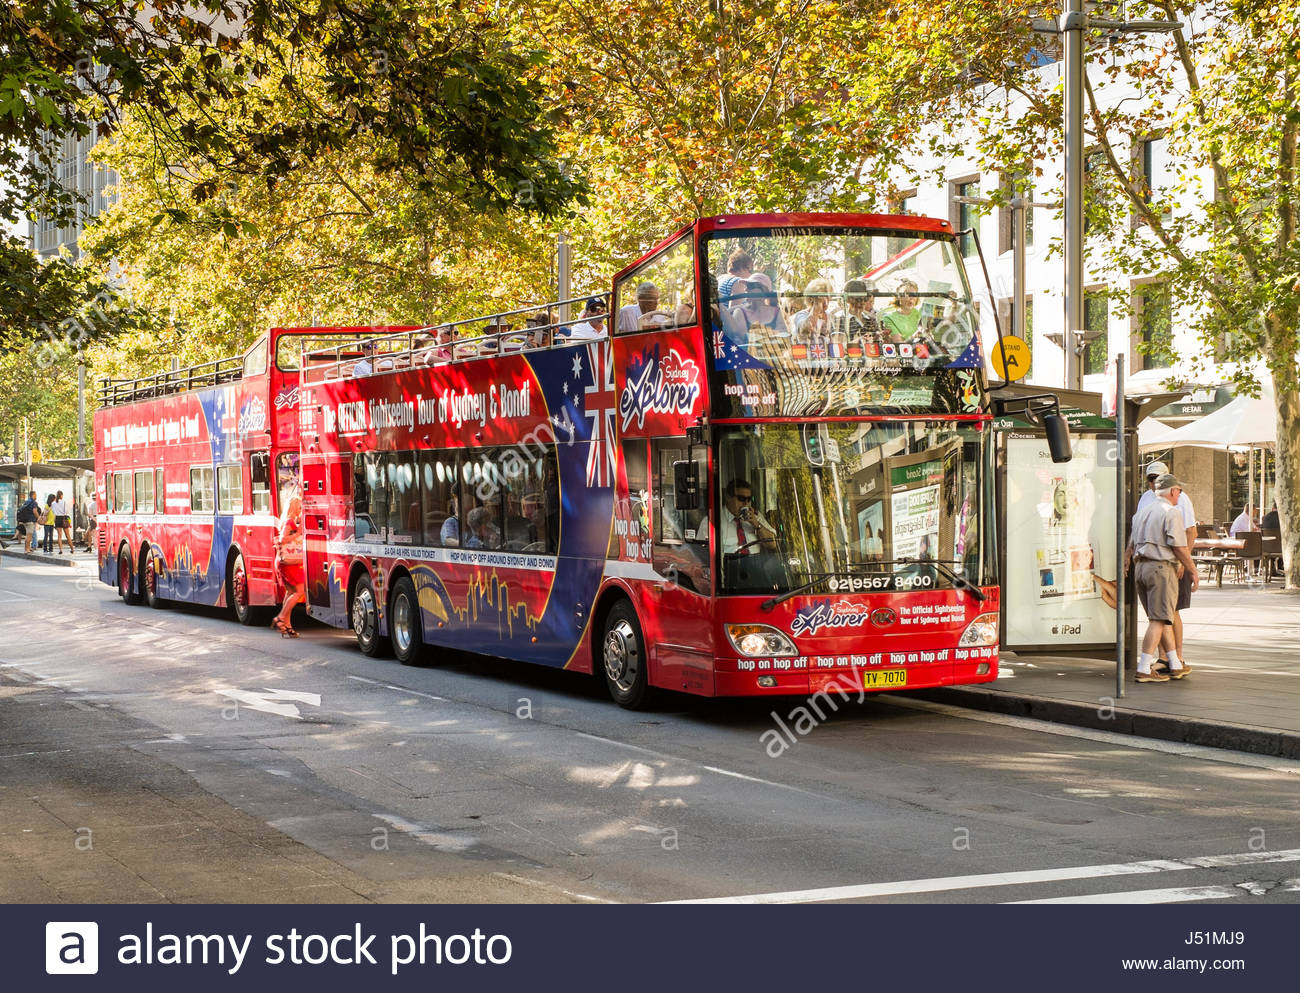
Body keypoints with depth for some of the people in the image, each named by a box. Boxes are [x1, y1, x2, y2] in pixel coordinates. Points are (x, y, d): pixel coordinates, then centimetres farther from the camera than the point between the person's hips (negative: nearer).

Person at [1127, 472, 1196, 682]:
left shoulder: (1142, 512, 16)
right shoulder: (1171, 513, -8)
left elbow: (1131, 545, 18)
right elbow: (1180, 548, -12)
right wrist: (1193, 572, -4)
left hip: (1141, 567, 8)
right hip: (1162, 567, -8)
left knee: (1163, 617, 14)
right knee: (1159, 620, -7)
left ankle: (1176, 665, 20)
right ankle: (1143, 670, -12)